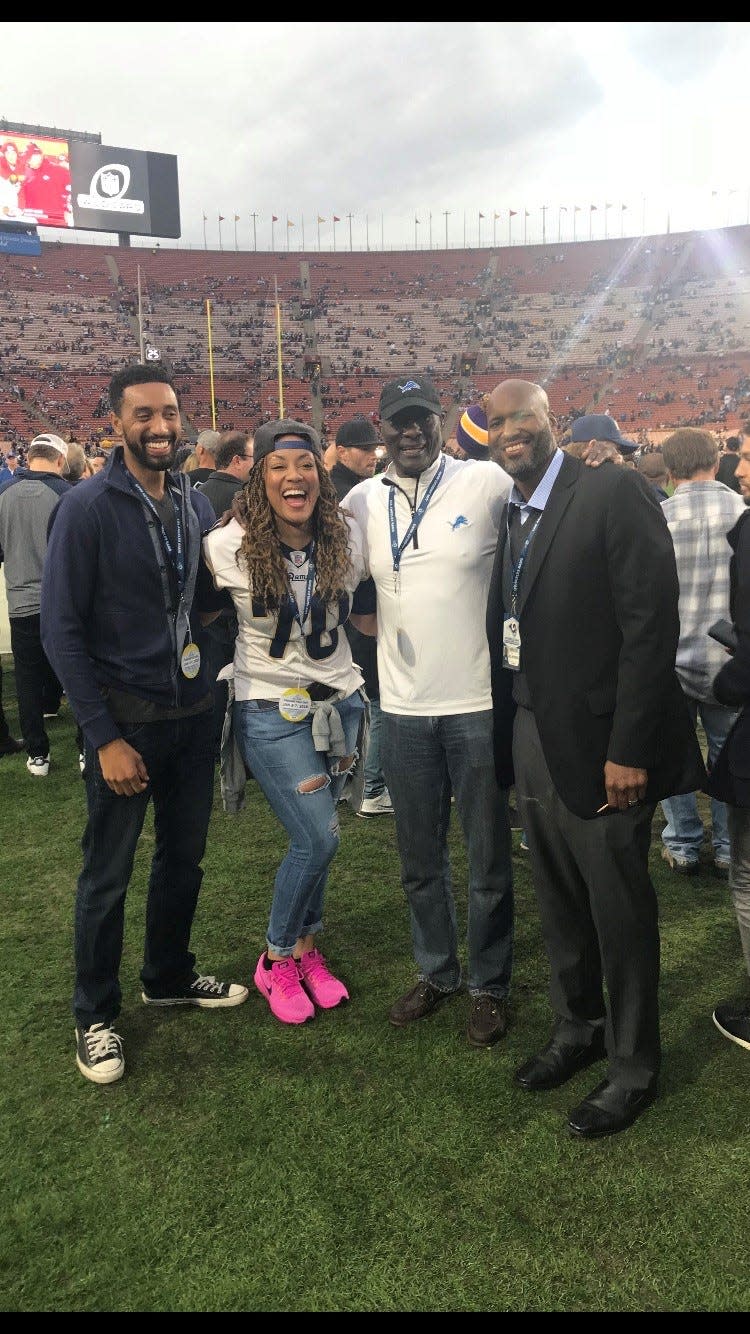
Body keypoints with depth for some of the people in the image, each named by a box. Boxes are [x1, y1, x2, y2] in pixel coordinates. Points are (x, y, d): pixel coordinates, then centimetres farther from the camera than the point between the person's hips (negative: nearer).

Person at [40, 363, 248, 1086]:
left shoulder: (196, 504, 5)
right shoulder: (88, 508, -12)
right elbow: (61, 629, -12)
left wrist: (209, 686, 2)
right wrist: (104, 737, -15)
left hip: (192, 712, 5)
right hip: (127, 719, -5)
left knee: (184, 858, 18)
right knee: (108, 875, 8)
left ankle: (169, 975, 40)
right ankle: (95, 1015, 27)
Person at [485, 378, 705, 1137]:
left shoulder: (612, 492, -11)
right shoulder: (507, 513, 10)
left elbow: (652, 623, -16)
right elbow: (509, 627, 11)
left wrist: (629, 749, -19)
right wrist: (509, 737, 5)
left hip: (598, 742, -6)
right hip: (529, 736, 6)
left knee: (620, 911, 7)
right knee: (558, 903, 18)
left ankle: (632, 1068, 27)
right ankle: (577, 1030, 39)